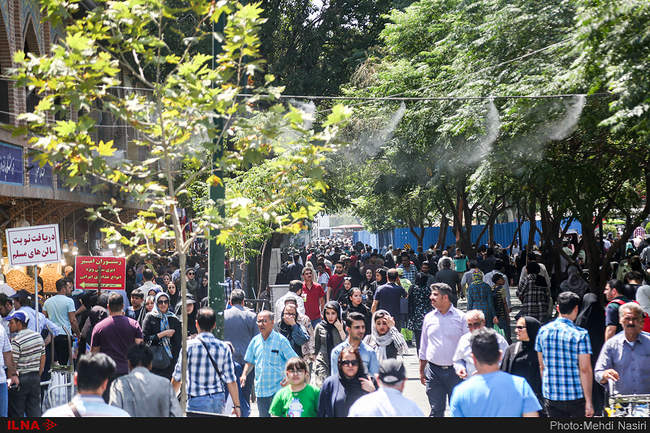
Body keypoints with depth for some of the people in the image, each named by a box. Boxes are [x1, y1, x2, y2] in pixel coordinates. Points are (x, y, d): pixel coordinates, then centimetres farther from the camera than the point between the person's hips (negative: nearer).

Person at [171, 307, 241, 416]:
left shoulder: (189, 346, -8)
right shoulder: (223, 347, 0)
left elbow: (177, 377, -2)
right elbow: (231, 380, 1)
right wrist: (237, 405, 7)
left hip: (197, 401, -4)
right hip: (219, 399, 4)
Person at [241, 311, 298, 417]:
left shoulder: (281, 340, -5)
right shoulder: (255, 341, 8)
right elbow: (250, 361, 19)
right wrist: (244, 374, 2)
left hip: (278, 389, -5)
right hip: (260, 390, 5)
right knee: (263, 415, 11)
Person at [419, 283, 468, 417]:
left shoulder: (460, 317, -2)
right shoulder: (429, 318, 7)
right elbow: (423, 347, 14)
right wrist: (421, 371, 12)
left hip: (455, 370, -2)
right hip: (433, 370, 2)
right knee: (436, 409, 7)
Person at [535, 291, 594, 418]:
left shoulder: (543, 331, 3)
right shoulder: (580, 334, -10)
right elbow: (585, 370, -13)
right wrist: (589, 401, -11)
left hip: (550, 397, 4)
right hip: (576, 396, -4)